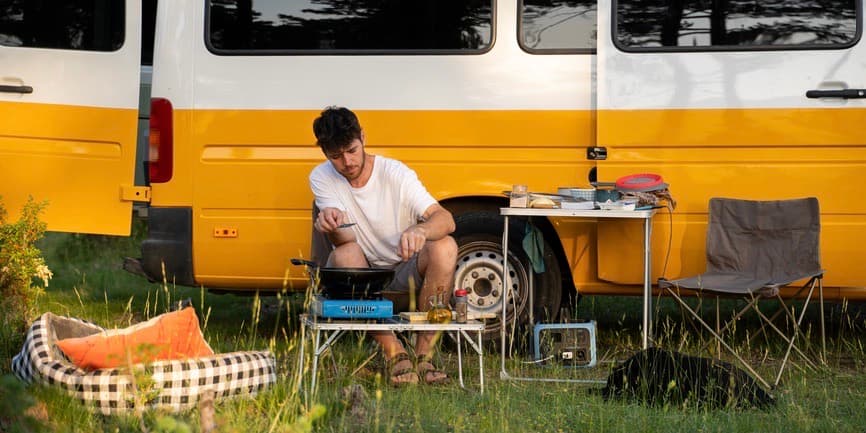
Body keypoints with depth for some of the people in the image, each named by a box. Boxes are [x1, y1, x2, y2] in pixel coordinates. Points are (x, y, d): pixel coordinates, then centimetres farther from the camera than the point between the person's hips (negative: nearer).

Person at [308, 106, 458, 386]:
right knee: (345, 254, -32)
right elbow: (344, 240, -21)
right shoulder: (321, 178, -8)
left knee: (445, 247, -29)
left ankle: (424, 354, -22)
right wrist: (330, 224, -47)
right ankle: (394, 354, -27)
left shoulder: (395, 173, -13)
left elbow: (445, 220, -25)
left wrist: (420, 230, -49)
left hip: (405, 271, 0)